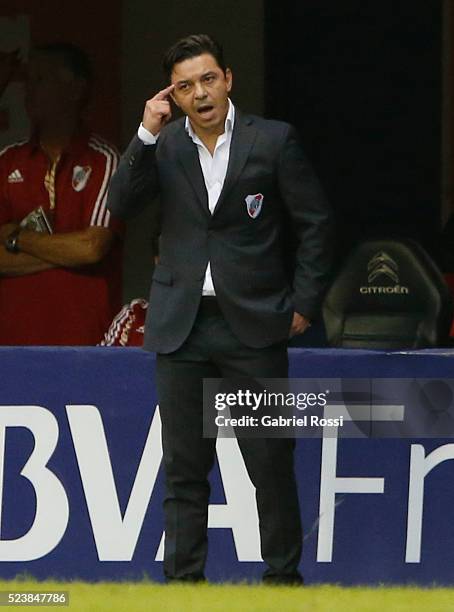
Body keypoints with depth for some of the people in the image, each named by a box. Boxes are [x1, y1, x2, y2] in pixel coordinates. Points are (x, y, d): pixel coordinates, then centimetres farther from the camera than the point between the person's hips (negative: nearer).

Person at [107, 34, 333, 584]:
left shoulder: (272, 141, -2)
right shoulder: (164, 146, 5)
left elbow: (314, 222, 3)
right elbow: (121, 206, -7)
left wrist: (303, 303, -1)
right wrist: (147, 134, -15)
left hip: (253, 326, -2)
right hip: (182, 326, 2)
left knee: (271, 462, 0)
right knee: (184, 467, 5)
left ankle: (283, 575, 10)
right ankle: (183, 580, 9)